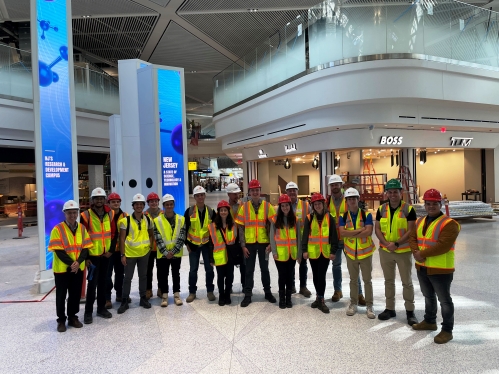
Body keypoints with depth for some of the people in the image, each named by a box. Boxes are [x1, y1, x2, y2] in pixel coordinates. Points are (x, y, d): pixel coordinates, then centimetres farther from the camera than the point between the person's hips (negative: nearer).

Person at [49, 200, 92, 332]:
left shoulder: (82, 228, 2)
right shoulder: (57, 229, -11)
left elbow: (85, 248, -1)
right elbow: (59, 251, -15)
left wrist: (78, 262, -16)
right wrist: (71, 263, -20)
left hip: (78, 268, 4)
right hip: (62, 268, -3)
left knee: (75, 294, 12)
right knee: (61, 295, 8)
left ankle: (72, 317, 28)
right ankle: (61, 320, 22)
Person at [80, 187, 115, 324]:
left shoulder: (110, 214, 2)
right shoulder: (86, 215, -10)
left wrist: (111, 250, 1)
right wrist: (85, 256, -10)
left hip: (106, 254, 4)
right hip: (93, 254, -4)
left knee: (103, 281, 13)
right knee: (92, 283, -1)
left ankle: (101, 308, 25)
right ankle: (88, 312, 12)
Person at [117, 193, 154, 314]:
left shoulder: (148, 220, 1)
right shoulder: (126, 220, -9)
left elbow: (151, 235, 15)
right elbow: (122, 238, -7)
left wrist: (150, 246, 1)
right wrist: (122, 255, -9)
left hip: (144, 253, 3)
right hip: (130, 253, -3)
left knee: (143, 276, 14)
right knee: (127, 278, 5)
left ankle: (143, 298, 28)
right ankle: (124, 301, 17)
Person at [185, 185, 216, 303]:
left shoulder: (211, 211, -2)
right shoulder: (189, 211, -6)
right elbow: (184, 228, -2)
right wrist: (187, 243, -4)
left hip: (207, 244, 1)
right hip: (193, 244, -1)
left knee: (209, 268, 7)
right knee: (193, 269, 7)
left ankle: (210, 291, 21)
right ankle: (192, 292, 20)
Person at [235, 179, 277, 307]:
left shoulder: (267, 206, -2)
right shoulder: (244, 207, -1)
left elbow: (273, 226, -1)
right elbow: (241, 228, 0)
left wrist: (271, 243, -7)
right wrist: (243, 245, -5)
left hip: (264, 242, 0)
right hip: (249, 243, 0)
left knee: (264, 268, 13)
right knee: (249, 270, 8)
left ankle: (267, 292, 29)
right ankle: (247, 295, 18)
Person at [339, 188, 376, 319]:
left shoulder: (366, 215, -7)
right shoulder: (343, 216, -2)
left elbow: (369, 232, -21)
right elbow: (342, 232, -16)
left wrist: (351, 234, -18)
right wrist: (360, 230, -21)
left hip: (365, 252, -2)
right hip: (350, 253, 2)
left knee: (367, 280, 7)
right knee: (353, 280, 13)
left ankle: (369, 305, 19)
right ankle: (353, 303, 25)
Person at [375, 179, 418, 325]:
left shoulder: (408, 209, -8)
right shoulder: (381, 209, 2)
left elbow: (411, 231, -13)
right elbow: (377, 229, 1)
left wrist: (396, 244, -21)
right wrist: (386, 243, -14)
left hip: (404, 251, -3)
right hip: (385, 251, 4)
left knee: (407, 282, 5)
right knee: (388, 280, 14)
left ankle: (410, 311, 18)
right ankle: (390, 309, 26)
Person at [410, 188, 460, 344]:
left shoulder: (449, 224, -16)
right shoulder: (420, 221, 10)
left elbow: (443, 245, -25)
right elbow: (412, 238, 6)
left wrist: (422, 253, -21)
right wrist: (416, 252, -13)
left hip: (440, 270, -8)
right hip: (422, 268, 8)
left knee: (444, 300, 5)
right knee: (428, 296, 23)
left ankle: (447, 330, 18)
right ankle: (429, 321, 40)